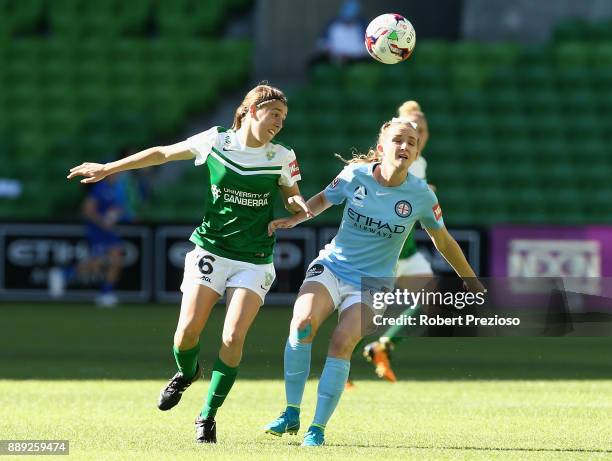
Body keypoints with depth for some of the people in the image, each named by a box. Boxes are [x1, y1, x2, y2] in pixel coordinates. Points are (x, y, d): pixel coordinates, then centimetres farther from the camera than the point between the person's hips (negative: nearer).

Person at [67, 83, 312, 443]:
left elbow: (293, 197, 14)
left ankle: (209, 415, 2)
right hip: (210, 251, 0)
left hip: (254, 261, 0)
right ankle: (186, 373, 27)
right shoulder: (215, 141, -3)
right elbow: (162, 154, 8)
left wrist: (297, 205, -12)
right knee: (188, 331, -10)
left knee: (233, 337, -15)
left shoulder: (282, 157, -3)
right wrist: (107, 169, 10)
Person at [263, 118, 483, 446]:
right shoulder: (356, 175, -7)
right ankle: (291, 414, -14)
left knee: (342, 343, -23)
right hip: (331, 267, 1)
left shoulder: (421, 195, -8)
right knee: (302, 323, -26)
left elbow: (443, 241, 8)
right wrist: (294, 219, -3)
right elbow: (324, 200, 14)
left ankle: (318, 428, -12)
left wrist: (473, 284, 14)